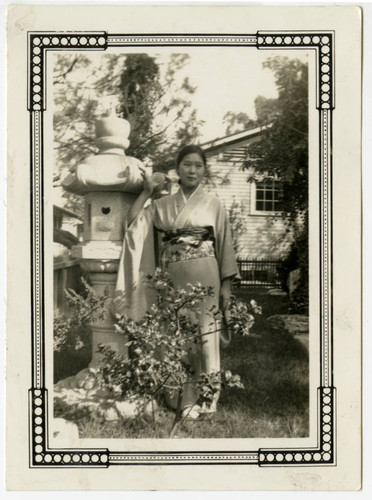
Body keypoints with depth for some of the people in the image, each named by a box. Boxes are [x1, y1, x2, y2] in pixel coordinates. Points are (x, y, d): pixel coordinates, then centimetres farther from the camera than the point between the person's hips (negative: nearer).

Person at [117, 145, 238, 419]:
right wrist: (147, 191, -2)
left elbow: (225, 245, 5)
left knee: (204, 333, -3)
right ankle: (183, 396, 15)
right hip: (173, 277, 3)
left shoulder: (214, 204, 5)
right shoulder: (163, 204, 11)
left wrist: (226, 284, 0)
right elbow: (133, 223, 1)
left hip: (204, 277, -2)